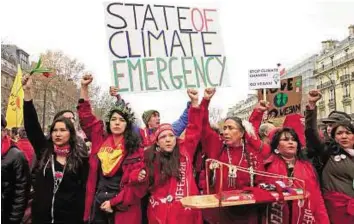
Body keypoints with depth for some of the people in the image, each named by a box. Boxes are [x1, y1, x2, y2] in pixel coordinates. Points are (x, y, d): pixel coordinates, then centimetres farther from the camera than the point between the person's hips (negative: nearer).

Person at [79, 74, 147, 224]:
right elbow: (86, 117, 7)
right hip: (97, 205, 3)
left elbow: (136, 182, -9)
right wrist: (84, 87, 3)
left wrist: (114, 202, -11)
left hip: (123, 209, -3)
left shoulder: (135, 149, -6)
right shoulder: (100, 140, 3)